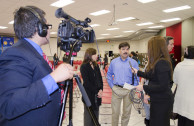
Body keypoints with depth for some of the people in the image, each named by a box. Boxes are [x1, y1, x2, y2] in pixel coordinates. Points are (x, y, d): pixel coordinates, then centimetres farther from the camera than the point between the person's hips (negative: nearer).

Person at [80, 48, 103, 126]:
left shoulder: (96, 65, 8)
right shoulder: (84, 66, -11)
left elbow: (100, 78, 7)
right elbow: (87, 82, -15)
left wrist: (101, 89, -7)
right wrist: (96, 92, -15)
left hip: (97, 94, 6)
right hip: (89, 94, -6)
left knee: (96, 112, 14)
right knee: (89, 113, 7)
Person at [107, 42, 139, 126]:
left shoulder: (133, 62, -1)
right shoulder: (113, 62, 3)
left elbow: (137, 77, 1)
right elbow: (109, 75, 11)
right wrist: (112, 86, 2)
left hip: (128, 90, 0)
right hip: (116, 89, 0)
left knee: (127, 111, 15)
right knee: (115, 112, 8)